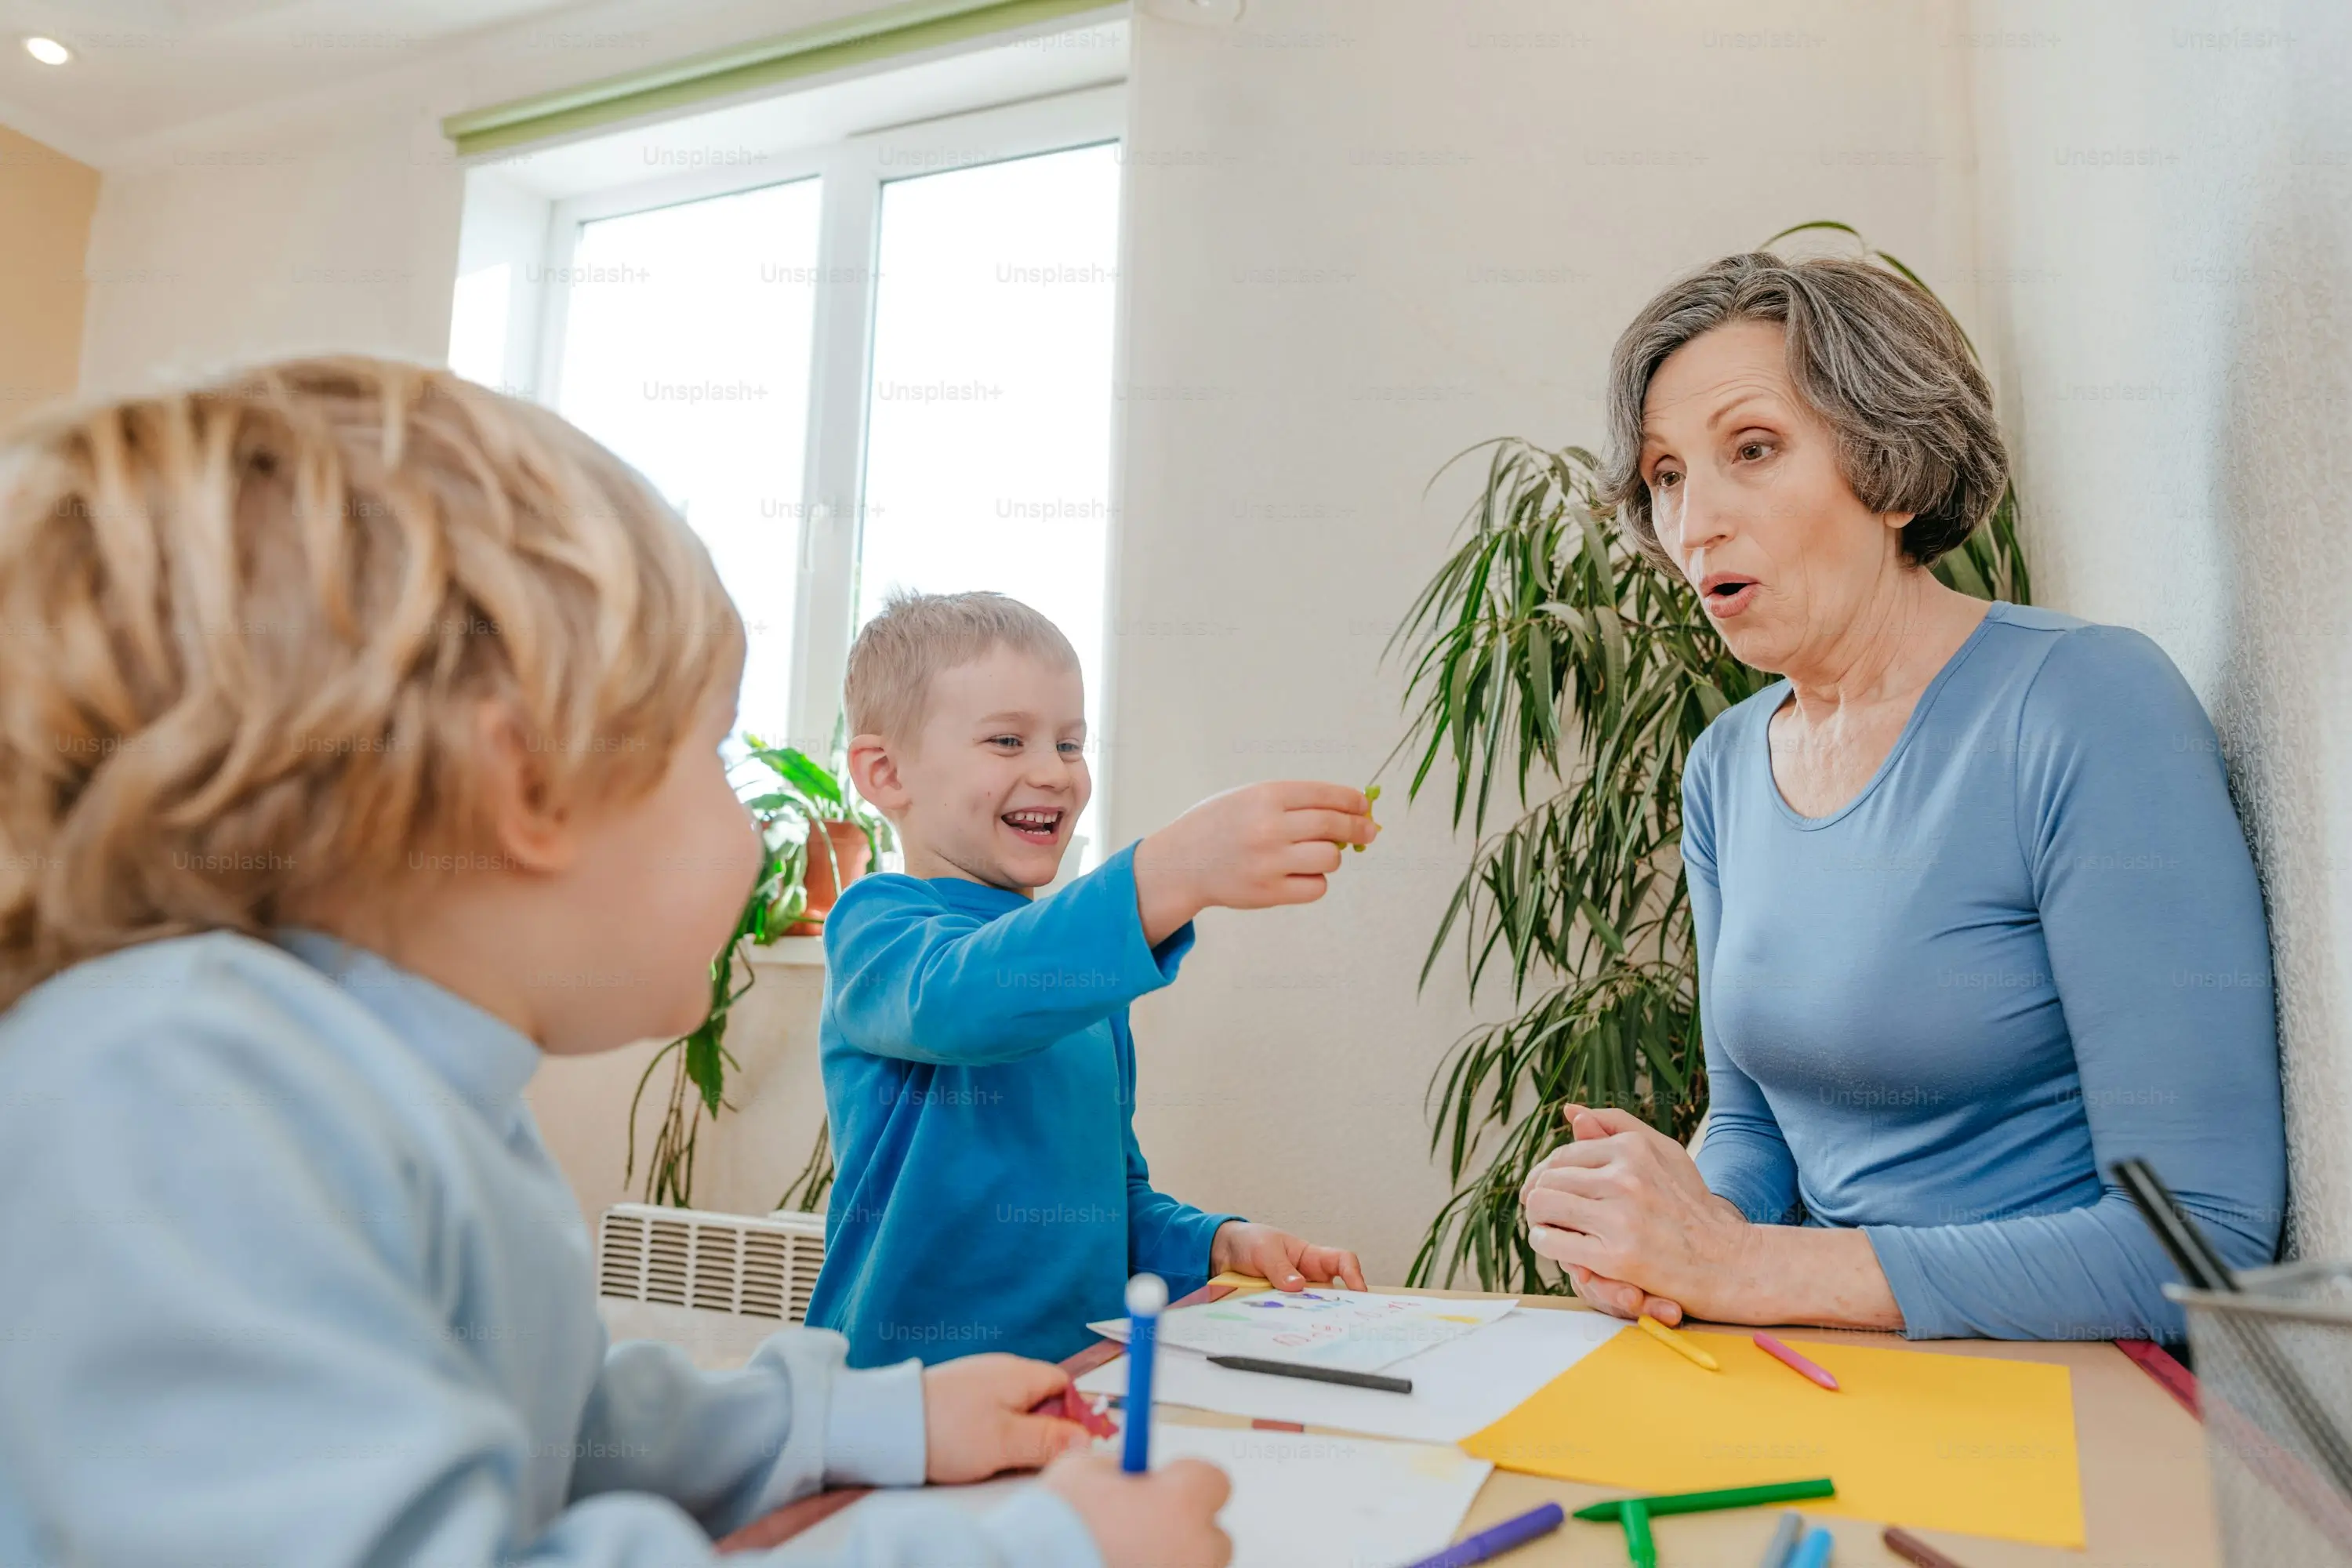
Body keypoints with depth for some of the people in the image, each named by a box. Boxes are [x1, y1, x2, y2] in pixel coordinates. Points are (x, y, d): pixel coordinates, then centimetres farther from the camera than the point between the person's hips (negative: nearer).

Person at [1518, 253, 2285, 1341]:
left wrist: (1748, 1266, -21)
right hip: (1831, 1377, 5)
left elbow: (2207, 1239, -19)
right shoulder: (1725, 769, 5)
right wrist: (1667, 1227, -10)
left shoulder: (2087, 707, -16)